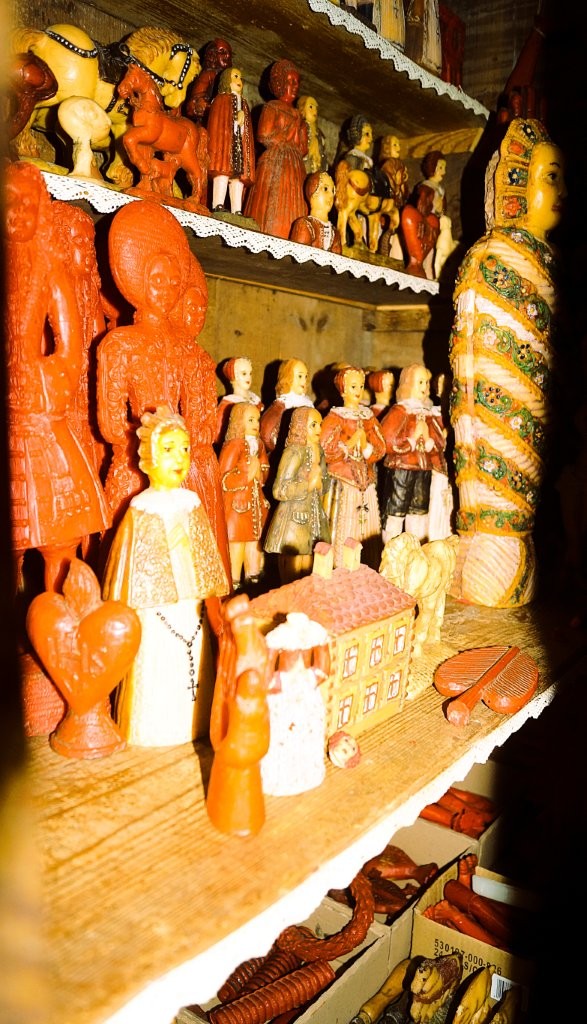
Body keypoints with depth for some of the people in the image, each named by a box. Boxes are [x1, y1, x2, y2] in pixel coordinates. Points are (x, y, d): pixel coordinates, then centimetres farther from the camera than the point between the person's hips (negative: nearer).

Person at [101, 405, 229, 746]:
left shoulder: (192, 502, 2)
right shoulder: (141, 509, -12)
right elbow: (130, 565, -8)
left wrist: (207, 593, 12)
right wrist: (125, 614, -6)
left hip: (191, 605, 5)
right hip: (156, 607, -5)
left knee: (193, 665, 14)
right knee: (156, 671, 5)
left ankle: (192, 719, 32)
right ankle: (157, 728, 24)